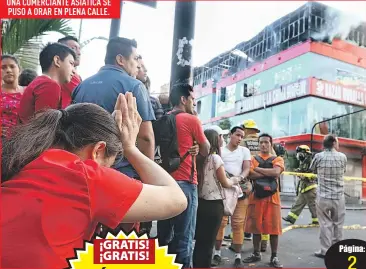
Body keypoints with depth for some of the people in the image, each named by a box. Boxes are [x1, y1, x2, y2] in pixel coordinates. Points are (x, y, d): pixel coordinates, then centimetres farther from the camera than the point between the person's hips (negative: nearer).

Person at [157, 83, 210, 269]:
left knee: (164, 234, 14)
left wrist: (190, 148, 11)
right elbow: (206, 151, 4)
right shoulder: (191, 120, -5)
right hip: (184, 182, -7)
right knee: (184, 236, 0)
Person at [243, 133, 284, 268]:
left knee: (273, 227, 2)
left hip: (272, 197, -1)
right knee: (256, 226, 9)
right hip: (256, 196, 1)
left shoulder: (278, 159, 7)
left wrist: (258, 168, -10)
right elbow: (251, 175, -11)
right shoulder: (253, 159, 7)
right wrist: (269, 173, -12)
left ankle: (274, 257, 14)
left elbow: (276, 172, -14)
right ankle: (256, 254, 23)